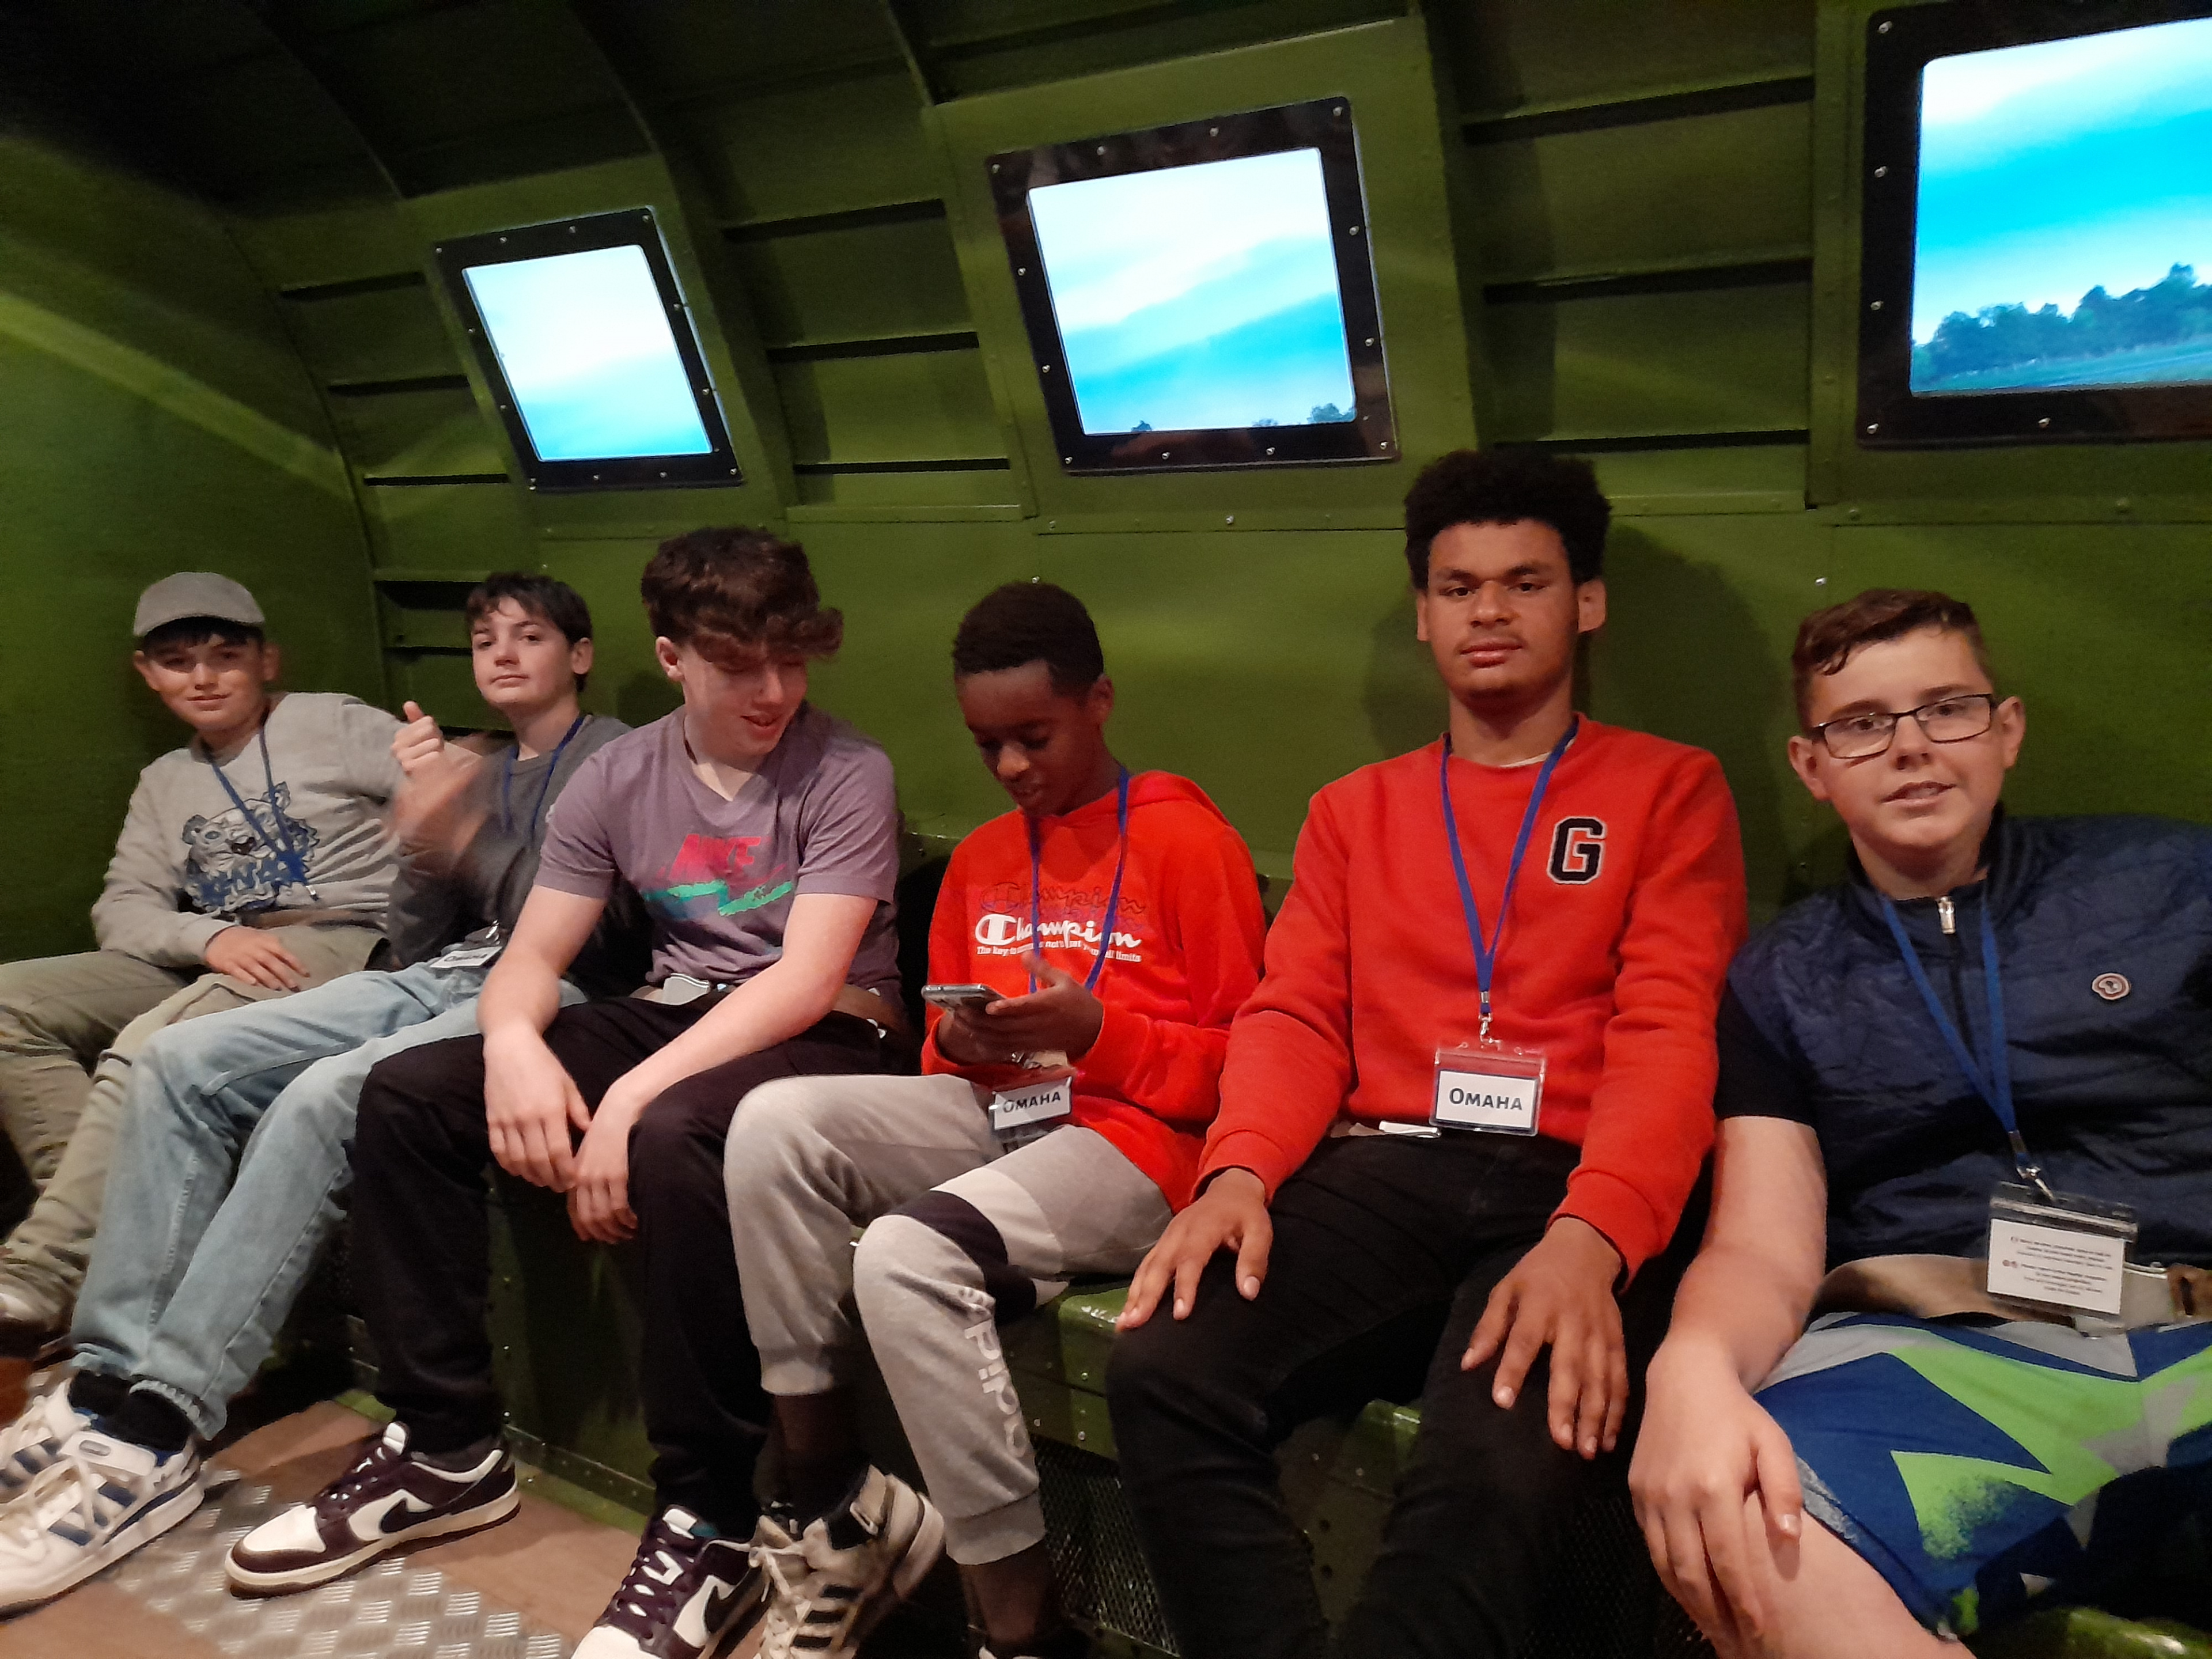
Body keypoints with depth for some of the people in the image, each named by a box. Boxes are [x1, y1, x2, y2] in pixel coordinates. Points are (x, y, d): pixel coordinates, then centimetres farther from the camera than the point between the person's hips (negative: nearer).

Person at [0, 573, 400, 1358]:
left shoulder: (332, 723, 8)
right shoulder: (163, 784, 24)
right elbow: (121, 908, 10)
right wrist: (211, 938, -12)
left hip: (341, 940, -7)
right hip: (210, 967, 7)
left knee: (148, 1049, -32)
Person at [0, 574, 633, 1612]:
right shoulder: (484, 774, 27)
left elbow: (598, 930, -9)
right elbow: (416, 943, 20)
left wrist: (465, 838, -19)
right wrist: (426, 832, 3)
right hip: (437, 981, 8)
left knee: (317, 1101, -32)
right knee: (179, 1063, -11)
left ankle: (157, 1434, -29)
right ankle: (114, 1378, -15)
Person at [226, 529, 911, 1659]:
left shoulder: (847, 774, -11)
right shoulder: (616, 778, 4)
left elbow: (808, 980, -21)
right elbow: (533, 956, 3)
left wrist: (630, 1100, -30)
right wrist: (514, 1044, -22)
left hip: (829, 1043, -6)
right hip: (670, 1016, 6)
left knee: (678, 1133, -39)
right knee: (404, 1093, -8)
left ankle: (709, 1519, -24)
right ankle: (447, 1449, 2)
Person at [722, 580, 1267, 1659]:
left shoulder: (1188, 840, -3)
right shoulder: (978, 860, 17)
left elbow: (1243, 1061, -4)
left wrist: (1094, 1031, -18)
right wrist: (961, 1046, -2)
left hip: (1140, 1135, -6)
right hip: (998, 1114, 7)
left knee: (907, 1253, -31)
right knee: (776, 1122, -17)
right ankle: (828, 1501, -8)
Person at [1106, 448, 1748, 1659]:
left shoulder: (1670, 789, 13)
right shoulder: (1355, 810, 24)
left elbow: (1668, 1031, -1)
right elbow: (1296, 1016, 12)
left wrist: (1593, 1235, -20)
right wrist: (1239, 1172, -11)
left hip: (1579, 1190, -3)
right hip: (1385, 1172, 3)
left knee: (1494, 1474, -35)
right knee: (1160, 1375, -25)